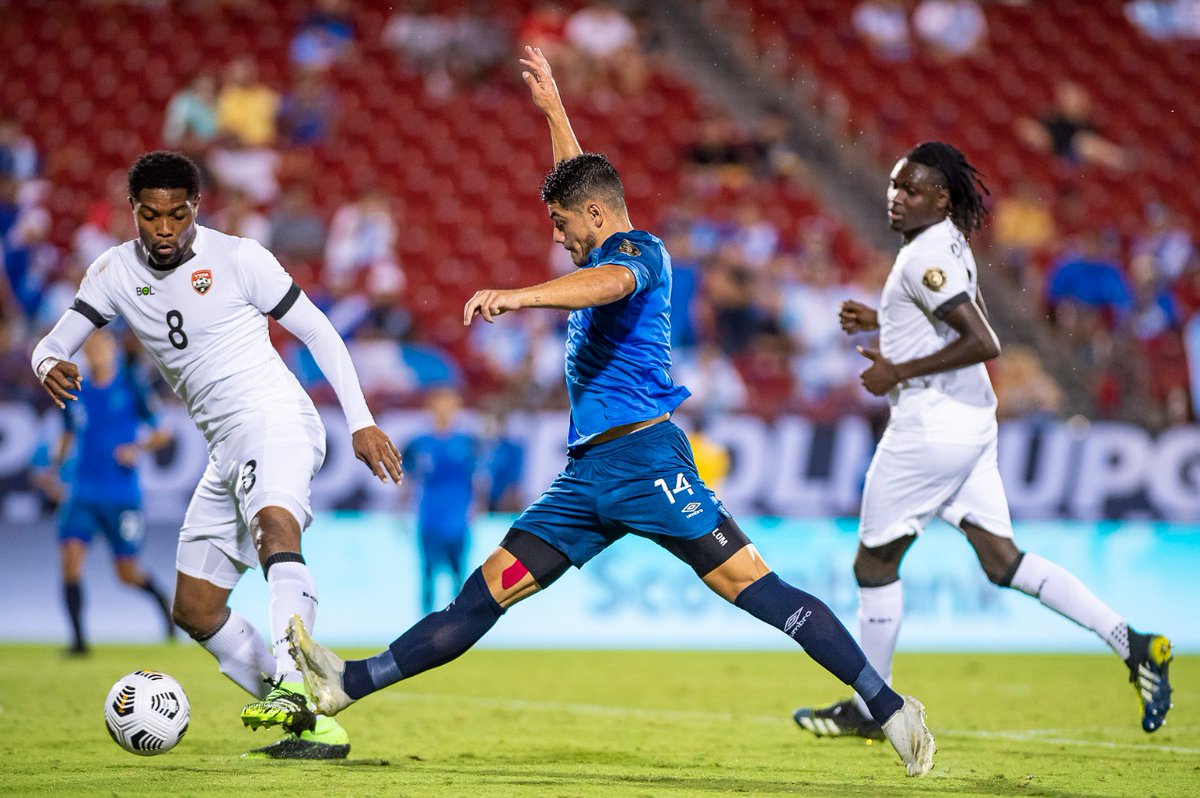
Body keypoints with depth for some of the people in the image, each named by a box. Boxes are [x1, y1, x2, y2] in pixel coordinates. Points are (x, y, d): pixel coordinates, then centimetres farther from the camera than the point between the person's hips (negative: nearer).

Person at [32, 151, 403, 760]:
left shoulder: (237, 258, -6)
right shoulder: (116, 272, 8)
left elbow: (319, 333, -1)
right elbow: (53, 344, 5)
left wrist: (361, 423, -7)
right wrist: (50, 366, -21)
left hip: (275, 420, -7)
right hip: (225, 451, 7)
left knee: (274, 524, -38)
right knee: (195, 610, 5)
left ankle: (290, 688, -55)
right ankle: (311, 727, 6)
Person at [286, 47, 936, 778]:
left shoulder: (638, 248, -3)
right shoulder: (606, 253, 24)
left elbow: (608, 283, -29)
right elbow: (580, 180, 45)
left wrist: (519, 296, -44)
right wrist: (553, 108, 51)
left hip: (642, 455, -9)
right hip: (588, 471, 9)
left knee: (753, 587, -16)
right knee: (487, 591, 3)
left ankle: (889, 708, -17)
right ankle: (349, 686, -3)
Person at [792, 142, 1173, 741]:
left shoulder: (924, 258, -18)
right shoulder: (949, 243, 12)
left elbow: (983, 343, -25)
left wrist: (900, 371, -18)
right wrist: (881, 321, 21)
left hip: (930, 423, -9)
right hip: (972, 421, 10)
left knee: (875, 563, 5)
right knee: (1002, 559, 7)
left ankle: (870, 708, 15)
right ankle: (1131, 643, -2)